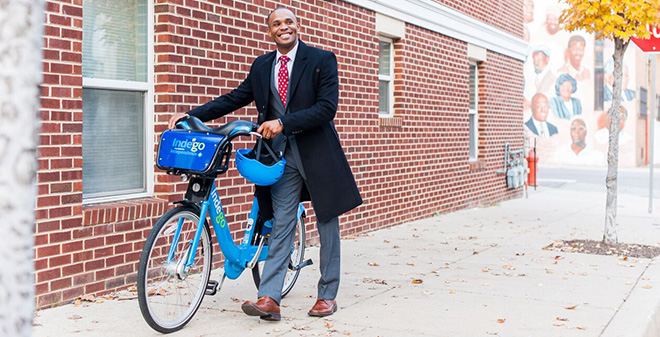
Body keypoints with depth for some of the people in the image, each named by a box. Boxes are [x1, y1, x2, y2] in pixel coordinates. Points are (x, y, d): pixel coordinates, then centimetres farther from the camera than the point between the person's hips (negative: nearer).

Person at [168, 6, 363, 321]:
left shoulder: (322, 59, -6)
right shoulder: (262, 65, 9)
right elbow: (235, 98, 11)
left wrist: (283, 123, -24)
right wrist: (191, 115, 1)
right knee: (280, 227, 0)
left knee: (327, 225, 7)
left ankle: (327, 295, 20)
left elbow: (327, 107, -15)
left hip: (317, 153, -3)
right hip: (282, 155, 3)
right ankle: (269, 299, -4)